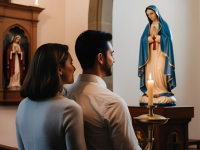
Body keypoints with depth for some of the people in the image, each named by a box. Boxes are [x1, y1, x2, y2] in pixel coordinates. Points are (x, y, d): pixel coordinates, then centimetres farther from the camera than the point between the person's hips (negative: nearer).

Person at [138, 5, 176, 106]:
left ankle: (162, 92, -13)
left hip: (160, 53, -4)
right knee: (150, 72, -5)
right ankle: (150, 92, -4)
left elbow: (168, 38, -6)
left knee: (159, 71, -16)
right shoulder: (148, 26, 17)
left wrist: (155, 36, -8)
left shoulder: (163, 25, 5)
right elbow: (143, 39, 7)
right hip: (150, 53, 4)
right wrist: (150, 37, -11)